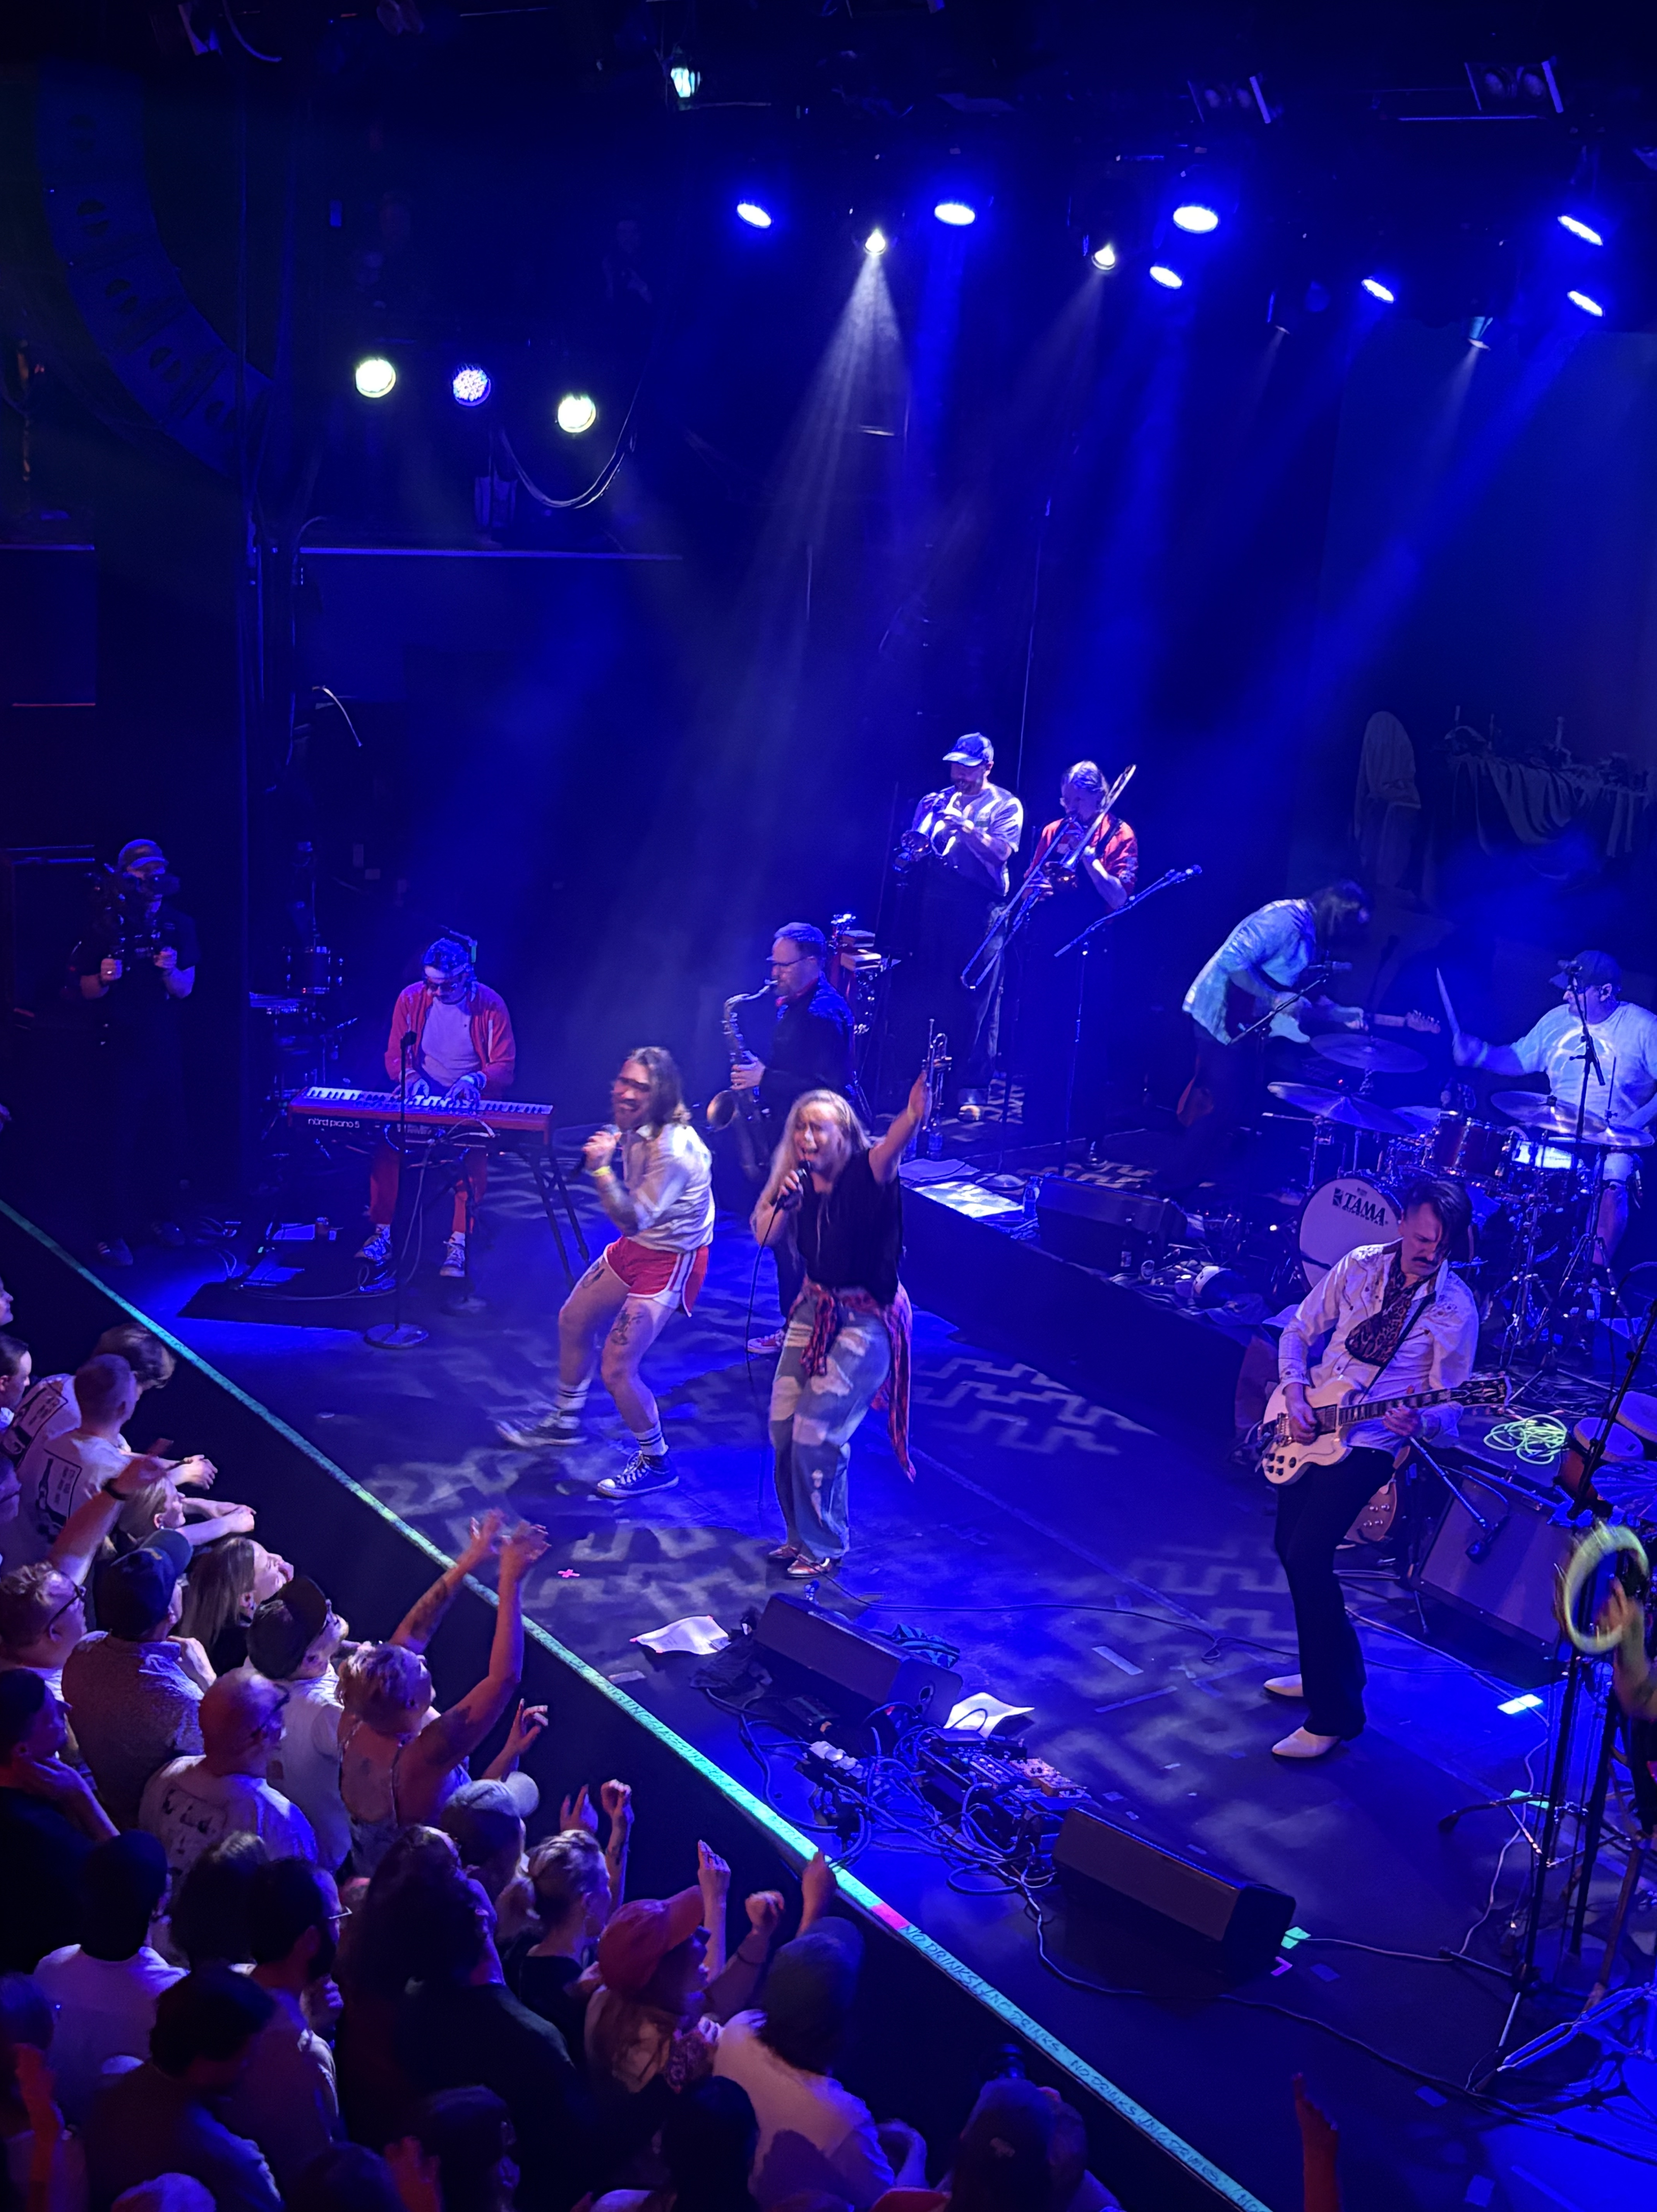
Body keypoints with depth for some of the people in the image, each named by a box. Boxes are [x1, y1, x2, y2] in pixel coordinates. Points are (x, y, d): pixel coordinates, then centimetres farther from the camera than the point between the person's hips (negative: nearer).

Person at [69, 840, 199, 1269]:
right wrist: (104, 978, -23)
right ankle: (112, 1234, 2)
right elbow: (86, 991, -2)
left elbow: (185, 989, 1)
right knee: (117, 1142, -3)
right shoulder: (107, 927, -7)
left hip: (165, 1048, 3)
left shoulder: (179, 926, 1)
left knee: (170, 1136, 8)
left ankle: (164, 1215, 25)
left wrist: (170, 971, -19)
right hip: (119, 1051, -3)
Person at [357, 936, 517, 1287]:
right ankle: (381, 1235, -17)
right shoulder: (411, 1000, 0)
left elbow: (505, 1068, -5)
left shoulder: (490, 1005, -7)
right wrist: (412, 1077, -17)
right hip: (419, 1100, 2)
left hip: (470, 1104, -2)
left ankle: (458, 1244, -24)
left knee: (475, 1153, -33)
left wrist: (474, 1079, -25)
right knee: (385, 1142, -27)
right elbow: (394, 1056, 5)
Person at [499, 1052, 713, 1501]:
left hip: (670, 1260, -9)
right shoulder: (636, 1129, -4)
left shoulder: (674, 1151, -32)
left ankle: (656, 1464, 11)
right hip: (637, 1245, 9)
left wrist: (601, 1169, -40)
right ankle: (565, 1421, 45)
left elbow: (633, 1220, -33)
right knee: (574, 1319, 22)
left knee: (616, 1368, -11)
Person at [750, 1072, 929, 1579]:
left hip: (866, 1319, -6)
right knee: (783, 1425, 5)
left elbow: (892, 1145, -43)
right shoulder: (800, 1180, -2)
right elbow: (765, 1235, -6)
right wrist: (783, 1200, -25)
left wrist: (914, 1116, -64)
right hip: (816, 1309, 6)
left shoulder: (865, 1173, -20)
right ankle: (802, 1534, 27)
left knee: (816, 1433, -8)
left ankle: (823, 1547, 12)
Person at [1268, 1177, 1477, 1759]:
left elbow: (1447, 1403, -8)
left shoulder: (1456, 1309, -10)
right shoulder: (1360, 1265, 1)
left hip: (1368, 1442, -6)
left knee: (1307, 1557, -19)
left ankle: (1334, 1715, -10)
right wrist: (1295, 1394, -6)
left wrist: (1419, 1420, -31)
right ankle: (1329, 1670, 33)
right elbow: (1299, 1330, 9)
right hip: (1307, 1429, 6)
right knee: (1290, 1546, 14)